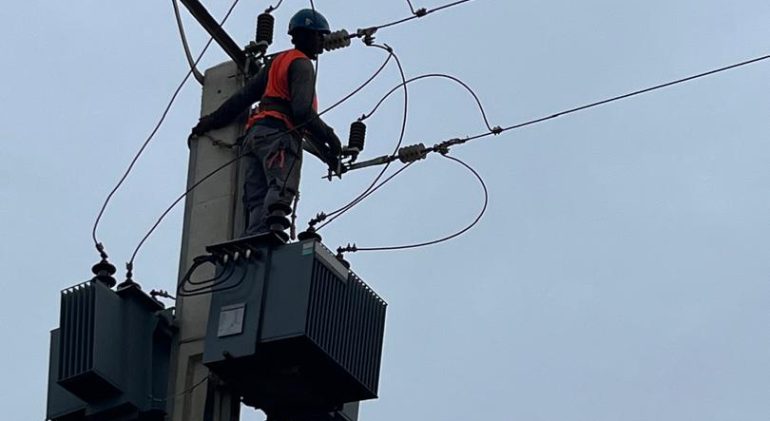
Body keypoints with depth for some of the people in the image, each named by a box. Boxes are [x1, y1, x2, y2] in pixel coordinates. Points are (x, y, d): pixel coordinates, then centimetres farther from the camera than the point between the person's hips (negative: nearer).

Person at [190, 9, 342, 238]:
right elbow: (302, 111, -12)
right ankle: (273, 229, -51)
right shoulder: (301, 64, 2)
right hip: (279, 134, -9)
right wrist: (328, 136, -4)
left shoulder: (277, 62, 30)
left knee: (257, 201, -5)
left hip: (255, 134, 9)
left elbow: (244, 96, 27)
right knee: (281, 187, -28)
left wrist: (213, 120, 29)